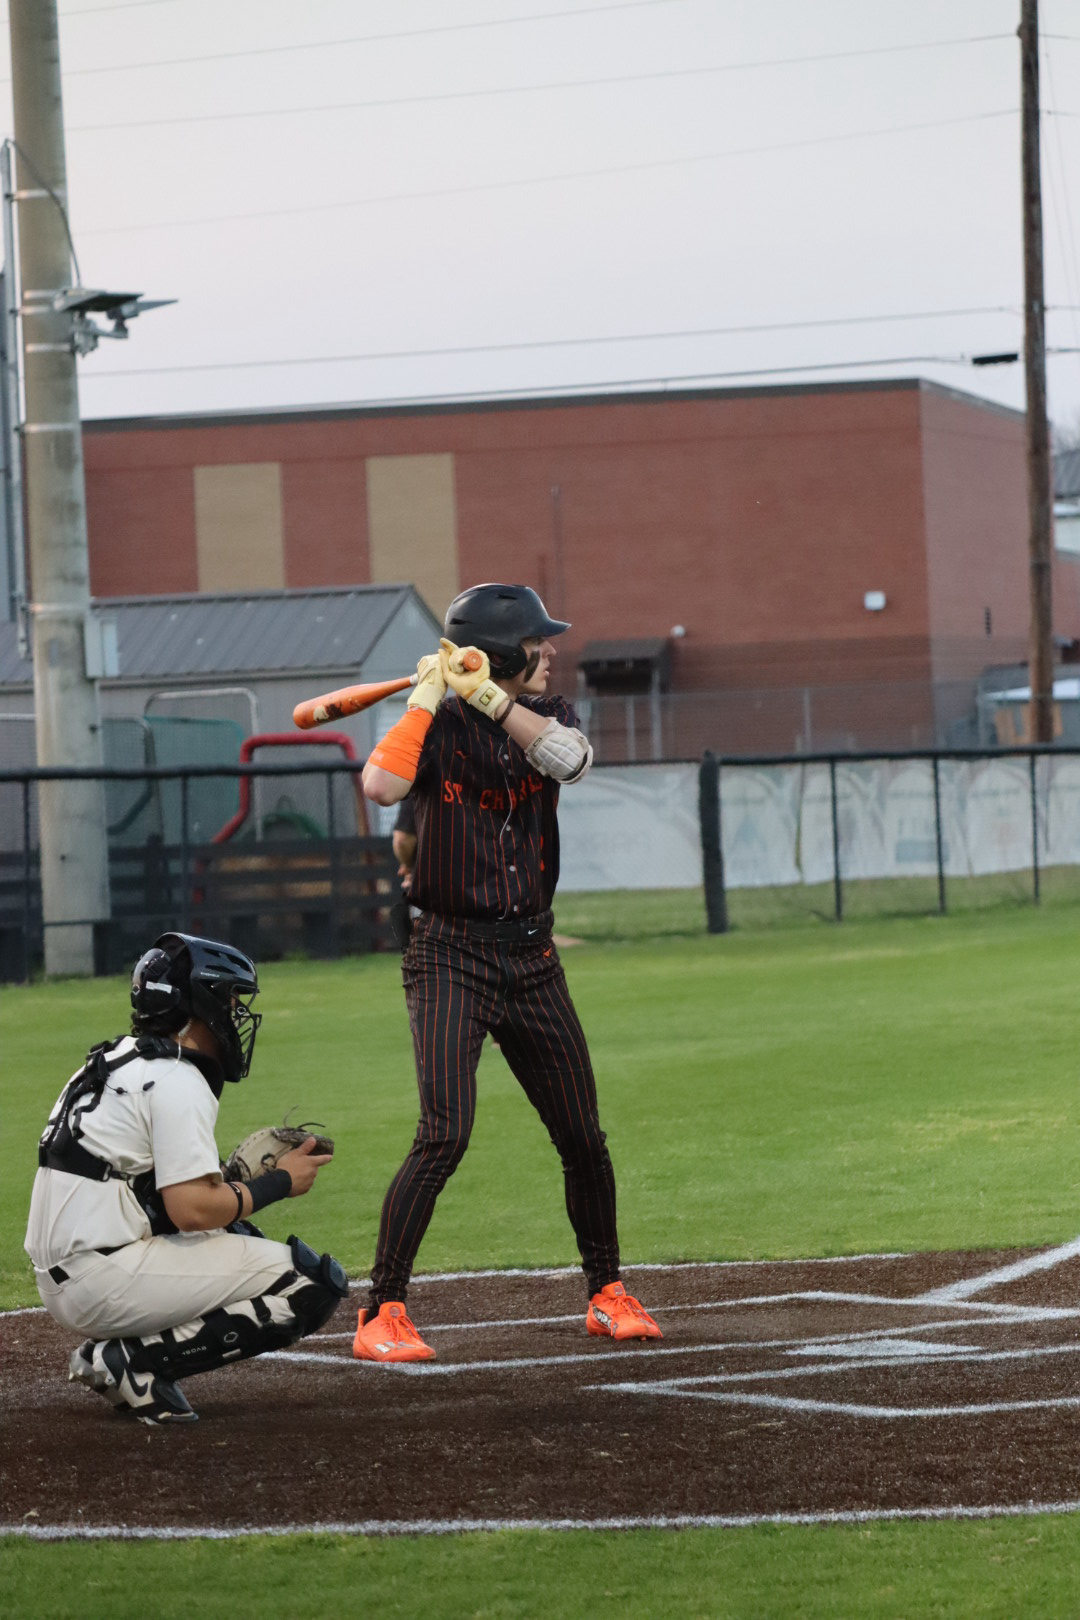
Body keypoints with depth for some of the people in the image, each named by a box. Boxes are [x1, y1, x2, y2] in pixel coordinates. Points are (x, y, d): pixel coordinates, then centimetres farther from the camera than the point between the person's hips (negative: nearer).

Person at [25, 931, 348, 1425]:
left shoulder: (113, 1061, 17)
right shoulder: (178, 1083, -11)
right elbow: (191, 1210, -18)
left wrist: (240, 1183, 12)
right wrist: (279, 1182, -5)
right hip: (105, 1283, -10)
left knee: (237, 1237, 28)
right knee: (315, 1285, -10)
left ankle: (129, 1354, 9)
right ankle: (134, 1361, -12)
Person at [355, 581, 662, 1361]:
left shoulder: (541, 715, 7)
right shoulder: (437, 724, -6)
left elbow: (570, 758, -16)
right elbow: (382, 785, -26)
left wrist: (487, 697, -22)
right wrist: (428, 695, -20)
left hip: (532, 957, 5)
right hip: (451, 955, -5)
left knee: (583, 1136, 9)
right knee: (445, 1135, -18)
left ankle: (607, 1293, 27)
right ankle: (381, 1315, -13)